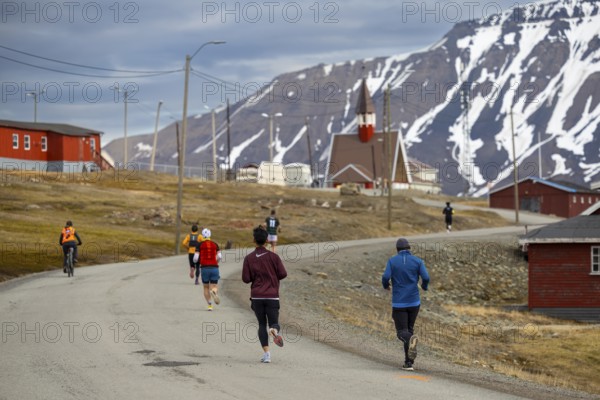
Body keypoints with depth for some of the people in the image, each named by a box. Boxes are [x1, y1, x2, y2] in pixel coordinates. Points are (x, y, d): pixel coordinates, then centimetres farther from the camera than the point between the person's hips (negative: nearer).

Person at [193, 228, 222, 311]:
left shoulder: (199, 244, 2)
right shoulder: (215, 244, 9)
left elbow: (196, 258, -5)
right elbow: (219, 257, -2)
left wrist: (196, 261, 19)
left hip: (204, 268, -1)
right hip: (214, 267, 1)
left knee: (206, 288, 14)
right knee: (214, 287, 6)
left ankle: (210, 305, 4)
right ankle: (214, 291, -31)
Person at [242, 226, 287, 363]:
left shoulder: (249, 258, -1)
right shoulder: (273, 256, 0)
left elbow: (246, 279, -4)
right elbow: (283, 274, -4)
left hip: (256, 296, 0)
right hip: (272, 296, 0)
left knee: (262, 324, 9)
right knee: (274, 322, 6)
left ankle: (266, 353, -4)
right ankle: (274, 330, -33)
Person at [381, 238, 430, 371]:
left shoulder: (392, 261, -1)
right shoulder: (417, 261, 0)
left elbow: (385, 277, -13)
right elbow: (426, 278, -10)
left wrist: (386, 285, 11)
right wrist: (424, 286, 14)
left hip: (398, 303, -2)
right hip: (414, 302, 2)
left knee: (402, 333, 0)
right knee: (409, 329, 19)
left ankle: (411, 340, -38)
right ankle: (408, 362, 12)